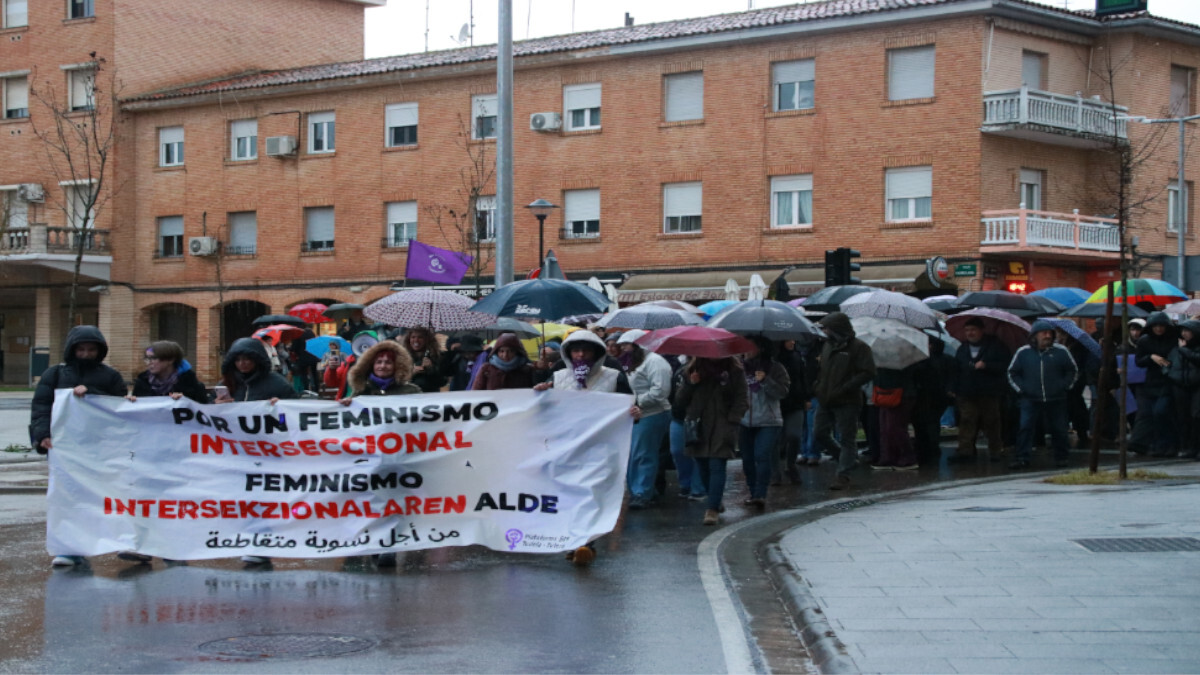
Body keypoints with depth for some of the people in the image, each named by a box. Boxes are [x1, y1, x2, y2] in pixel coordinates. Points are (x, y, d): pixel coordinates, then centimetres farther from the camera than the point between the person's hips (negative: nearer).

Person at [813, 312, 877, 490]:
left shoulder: (859, 347, -9)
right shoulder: (828, 345, 13)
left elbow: (868, 373, -16)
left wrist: (844, 388, -20)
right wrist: (819, 383, 7)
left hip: (846, 402, -8)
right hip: (825, 400, 8)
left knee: (846, 439, -1)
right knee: (820, 434, 10)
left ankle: (843, 476, 3)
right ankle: (848, 457, 29)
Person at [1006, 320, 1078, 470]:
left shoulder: (1061, 351, 1)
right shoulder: (1023, 353, 1)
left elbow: (1073, 371, 13)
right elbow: (1012, 373, 13)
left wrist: (1065, 387, 3)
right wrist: (1021, 389, 2)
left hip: (1056, 400, 1)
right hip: (1030, 400, -1)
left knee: (1059, 430, 7)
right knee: (1025, 428, -11)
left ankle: (1061, 457, 22)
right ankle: (1023, 458, -10)